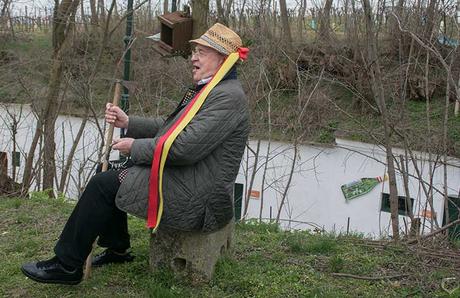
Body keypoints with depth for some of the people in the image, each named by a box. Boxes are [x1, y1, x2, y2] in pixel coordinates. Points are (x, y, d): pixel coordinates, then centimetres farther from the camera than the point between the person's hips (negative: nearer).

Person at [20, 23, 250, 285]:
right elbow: (168, 127, 17)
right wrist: (128, 122, 4)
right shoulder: (208, 90, 15)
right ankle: (118, 248, 28)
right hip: (185, 180, 10)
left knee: (103, 184, -11)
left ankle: (67, 265, 2)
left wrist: (136, 147, -14)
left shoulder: (229, 96, -19)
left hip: (196, 199, -10)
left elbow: (185, 148, -27)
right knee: (110, 178, 15)